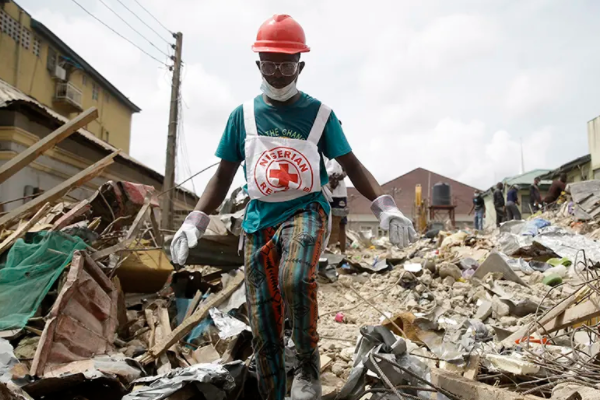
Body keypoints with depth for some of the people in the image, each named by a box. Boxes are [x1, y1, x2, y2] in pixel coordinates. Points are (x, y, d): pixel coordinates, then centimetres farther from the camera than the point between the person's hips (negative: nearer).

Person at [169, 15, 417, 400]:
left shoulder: (320, 113, 1)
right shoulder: (243, 115, 6)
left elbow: (352, 165, 3)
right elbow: (224, 175, 9)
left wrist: (386, 207, -11)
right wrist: (194, 222, -1)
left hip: (306, 210, -2)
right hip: (259, 219, 3)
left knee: (295, 278, -34)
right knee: (263, 325, 3)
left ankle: (309, 366, -11)